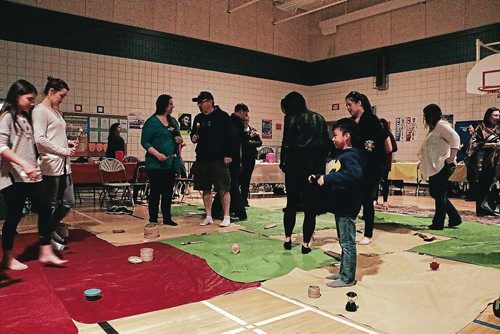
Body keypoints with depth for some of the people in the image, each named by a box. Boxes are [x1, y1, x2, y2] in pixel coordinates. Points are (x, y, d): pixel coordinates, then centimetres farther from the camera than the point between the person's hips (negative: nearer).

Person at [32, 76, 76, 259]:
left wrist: (68, 142, 6)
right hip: (50, 165, -9)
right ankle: (45, 240, 16)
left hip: (63, 165, 9)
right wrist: (63, 151, -16)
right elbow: (40, 139, -18)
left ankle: (50, 230, 33)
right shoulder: (40, 110, -9)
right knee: (48, 205, 2)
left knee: (68, 202, 13)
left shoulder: (56, 111, 18)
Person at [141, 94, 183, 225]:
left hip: (172, 162, 6)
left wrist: (179, 140, 0)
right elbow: (144, 142, -8)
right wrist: (157, 154, -20)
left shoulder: (173, 121, 14)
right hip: (156, 164, -6)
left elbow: (177, 138, 24)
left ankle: (167, 218, 18)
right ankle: (153, 219, 8)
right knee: (155, 191, 0)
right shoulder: (152, 122, -4)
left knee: (168, 191, 9)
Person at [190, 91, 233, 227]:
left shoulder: (222, 116, -3)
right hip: (202, 159, 6)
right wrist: (193, 137, 0)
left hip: (219, 159, -6)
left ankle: (226, 217, 8)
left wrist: (228, 155, -14)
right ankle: (208, 217, 19)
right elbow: (194, 133, 24)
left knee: (223, 189, -2)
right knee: (206, 189, 9)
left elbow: (229, 137, -7)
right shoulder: (198, 118, 14)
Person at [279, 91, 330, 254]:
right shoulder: (319, 118, 12)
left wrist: (282, 163, 3)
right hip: (316, 168, 3)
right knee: (311, 207, 5)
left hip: (295, 167, -3)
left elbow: (286, 143, -8)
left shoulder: (291, 118, -1)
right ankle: (306, 243, 6)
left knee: (291, 204, 12)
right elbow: (327, 143, 9)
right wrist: (321, 161, 14)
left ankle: (288, 239, 18)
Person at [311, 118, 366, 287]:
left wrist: (327, 179, -33)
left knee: (347, 242, 0)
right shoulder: (341, 154, 13)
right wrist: (318, 178, 11)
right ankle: (343, 272, 30)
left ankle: (347, 278, 10)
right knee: (343, 241, 18)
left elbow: (355, 174, -36)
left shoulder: (350, 155, -17)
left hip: (347, 207, -10)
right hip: (340, 205, 10)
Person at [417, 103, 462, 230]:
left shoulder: (441, 125, -10)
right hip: (435, 167, 10)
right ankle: (454, 218, 22)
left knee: (440, 195, -2)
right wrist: (423, 162, 14)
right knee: (435, 193, 13)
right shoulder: (434, 127, 20)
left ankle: (438, 223, 6)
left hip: (442, 166, -10)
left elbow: (455, 138, -24)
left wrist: (452, 158, -27)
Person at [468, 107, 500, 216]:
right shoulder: (481, 128, -1)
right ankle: (480, 209, 4)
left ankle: (489, 207, 12)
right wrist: (491, 144, -15)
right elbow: (474, 143, -8)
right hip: (483, 162, -5)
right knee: (482, 185, -2)